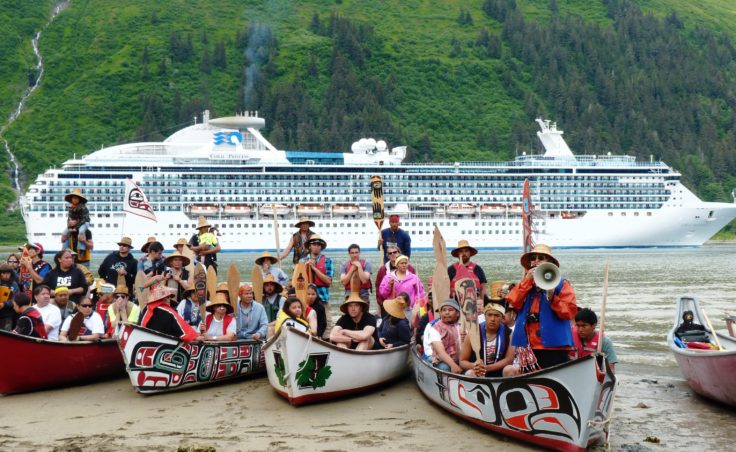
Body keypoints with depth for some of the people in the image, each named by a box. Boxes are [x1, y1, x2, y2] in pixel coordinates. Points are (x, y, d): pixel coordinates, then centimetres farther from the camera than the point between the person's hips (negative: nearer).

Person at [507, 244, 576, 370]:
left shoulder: (561, 285, 4)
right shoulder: (525, 285, 18)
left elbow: (570, 311, -8)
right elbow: (514, 303, -2)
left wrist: (553, 299, -22)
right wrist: (527, 280, -5)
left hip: (554, 347, -4)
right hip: (528, 347, 4)